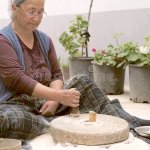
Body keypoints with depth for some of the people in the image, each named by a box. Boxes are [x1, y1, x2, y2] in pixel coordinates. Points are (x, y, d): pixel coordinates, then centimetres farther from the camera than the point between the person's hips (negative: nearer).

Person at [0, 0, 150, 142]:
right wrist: (58, 96, -31)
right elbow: (17, 79, -22)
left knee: (82, 81, -6)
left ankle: (129, 123, -12)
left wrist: (54, 100, -15)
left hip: (45, 101, 6)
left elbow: (56, 74, 7)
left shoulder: (44, 40, 10)